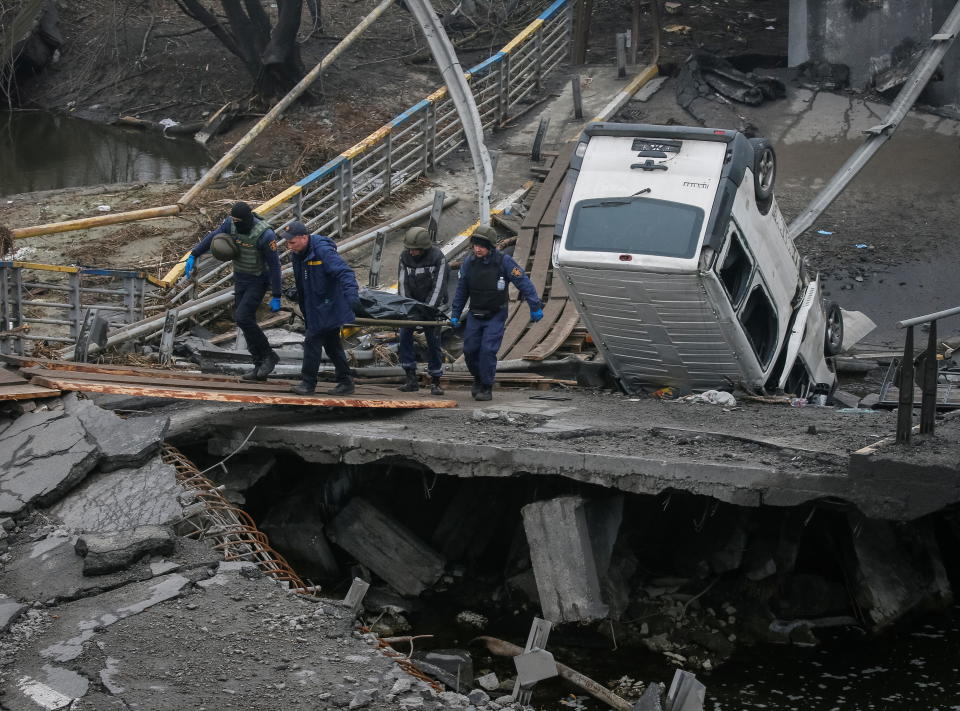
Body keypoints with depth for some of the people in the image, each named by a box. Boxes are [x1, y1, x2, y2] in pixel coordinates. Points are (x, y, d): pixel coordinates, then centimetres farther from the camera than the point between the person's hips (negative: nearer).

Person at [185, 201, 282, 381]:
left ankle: (268, 356, -2)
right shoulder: (231, 224, -10)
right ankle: (260, 366, 11)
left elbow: (274, 266, -23)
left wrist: (276, 297, -22)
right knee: (245, 321, 5)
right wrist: (193, 256, 0)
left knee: (243, 318, -19)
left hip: (258, 282, -7)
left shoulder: (265, 235, -27)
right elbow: (212, 237, 6)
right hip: (240, 279, 7)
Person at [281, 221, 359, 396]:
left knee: (312, 342, -8)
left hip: (328, 307, -9)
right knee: (331, 344, 15)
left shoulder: (323, 251, -24)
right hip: (314, 306, 10)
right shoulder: (299, 254, 5)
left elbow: (344, 272, -32)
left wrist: (351, 294, -43)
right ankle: (345, 381, 23)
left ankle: (308, 383, 1)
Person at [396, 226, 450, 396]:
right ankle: (411, 379, -6)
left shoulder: (438, 258, -16)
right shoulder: (405, 256, -4)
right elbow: (403, 284, -4)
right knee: (404, 336, -9)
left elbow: (438, 287, -18)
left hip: (432, 304, -4)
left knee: (433, 340, -4)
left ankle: (435, 383, 3)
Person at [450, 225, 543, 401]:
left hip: (496, 316, -4)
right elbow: (462, 290, 9)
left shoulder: (503, 261, -14)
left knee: (488, 350, -13)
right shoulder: (469, 262, -1)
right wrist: (455, 314, 9)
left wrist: (535, 306, -16)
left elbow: (523, 282, -12)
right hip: (475, 315, 4)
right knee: (470, 350, 4)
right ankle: (478, 379, 29)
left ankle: (486, 388, -1)